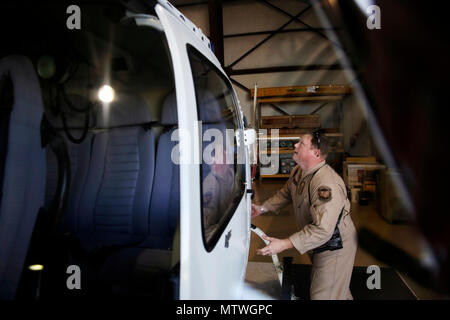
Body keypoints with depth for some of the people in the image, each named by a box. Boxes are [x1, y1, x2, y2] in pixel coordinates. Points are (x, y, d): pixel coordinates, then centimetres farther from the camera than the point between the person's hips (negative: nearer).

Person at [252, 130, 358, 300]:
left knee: (323, 295, 2)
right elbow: (285, 193, 15)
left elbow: (322, 230, -39)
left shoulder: (327, 185, -36)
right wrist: (262, 208, 8)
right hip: (317, 243, 9)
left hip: (334, 247, -9)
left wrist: (283, 244, -40)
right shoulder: (298, 171, -5)